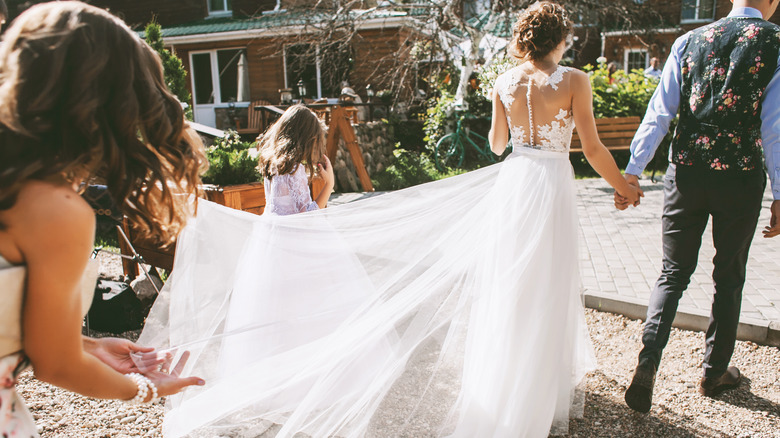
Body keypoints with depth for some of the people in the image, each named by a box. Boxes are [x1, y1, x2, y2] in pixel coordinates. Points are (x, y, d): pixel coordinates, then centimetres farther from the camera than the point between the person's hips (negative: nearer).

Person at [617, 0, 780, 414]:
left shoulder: (690, 41, 3)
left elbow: (659, 111, -2)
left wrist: (633, 170, 0)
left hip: (686, 173, 2)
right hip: (741, 178, -1)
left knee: (673, 274, 12)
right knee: (728, 278, 16)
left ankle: (647, 364, -3)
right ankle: (714, 372, 30)